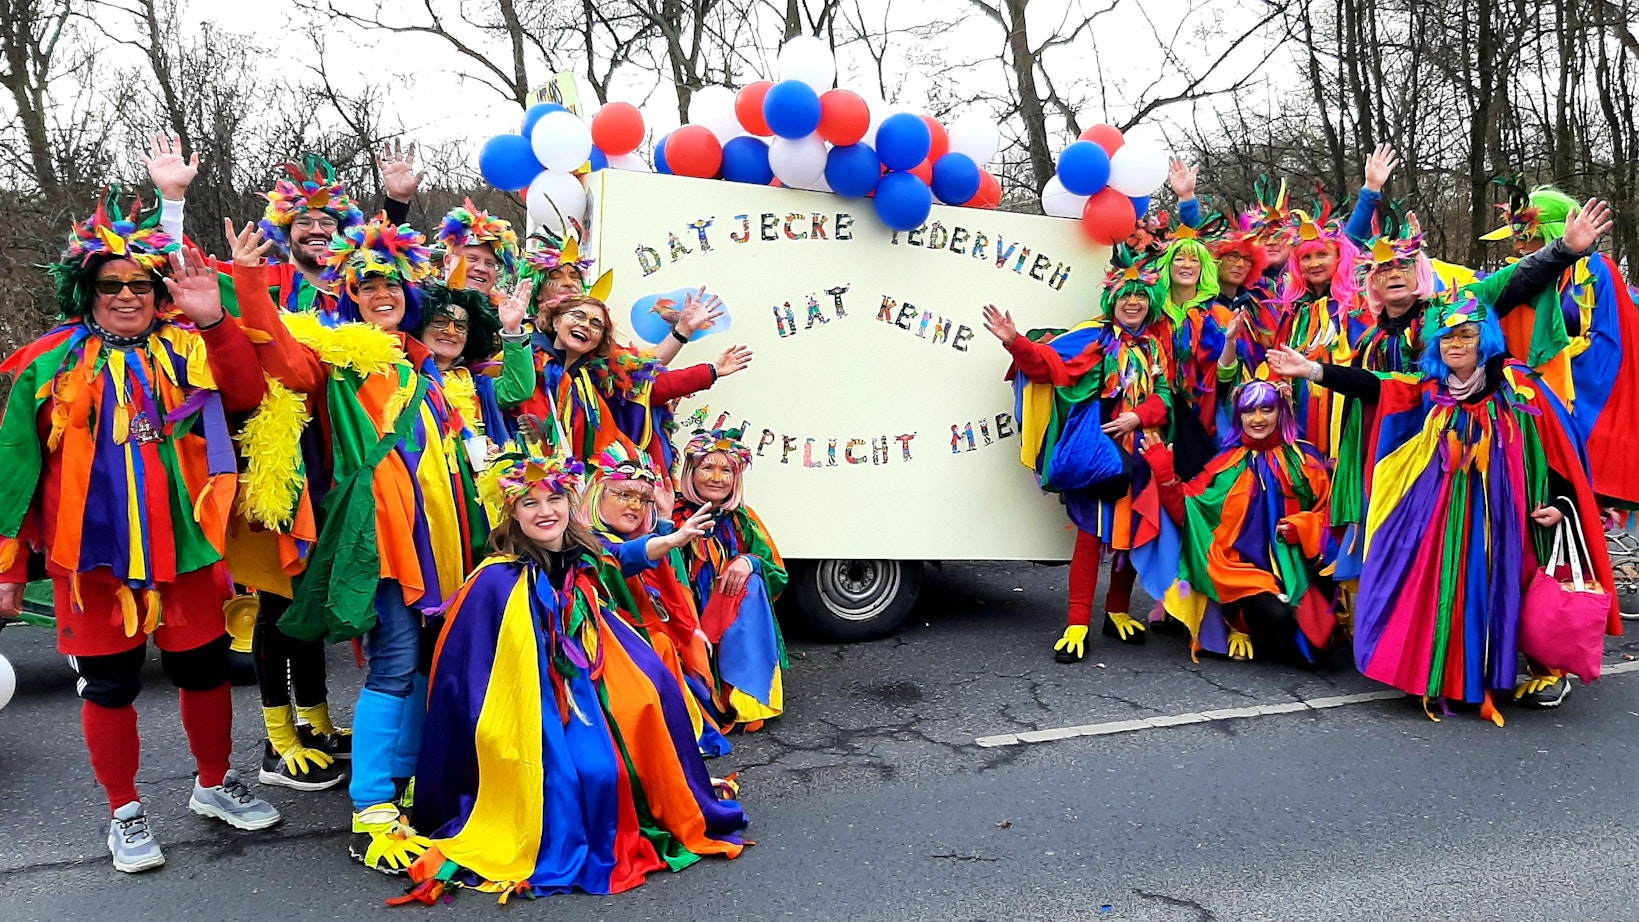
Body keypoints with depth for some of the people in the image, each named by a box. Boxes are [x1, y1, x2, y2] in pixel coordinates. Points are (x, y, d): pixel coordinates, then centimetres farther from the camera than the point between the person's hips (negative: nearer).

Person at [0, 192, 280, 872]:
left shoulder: (186, 349, 1)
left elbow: (246, 395, -18)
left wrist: (214, 322, -29)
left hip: (183, 548, 1)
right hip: (92, 553, 0)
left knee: (204, 670, 12)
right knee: (109, 686, 8)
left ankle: (215, 785, 34)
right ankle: (125, 813, 27)